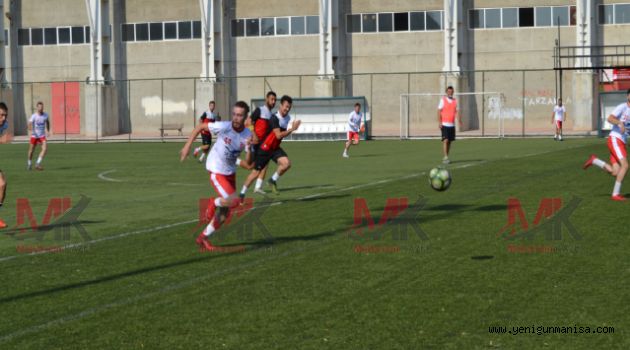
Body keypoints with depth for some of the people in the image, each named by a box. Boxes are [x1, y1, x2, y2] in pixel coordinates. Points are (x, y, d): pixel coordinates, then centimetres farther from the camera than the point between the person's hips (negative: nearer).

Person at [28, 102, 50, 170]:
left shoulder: (45, 115, -2)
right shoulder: (34, 116, -14)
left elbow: (47, 122, 19)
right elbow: (29, 124, -19)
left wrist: (48, 131, 10)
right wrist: (31, 131, -39)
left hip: (42, 136, 2)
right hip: (34, 136, -2)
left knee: (44, 148, -17)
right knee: (31, 150, 7)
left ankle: (38, 164, -13)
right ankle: (29, 164, 29)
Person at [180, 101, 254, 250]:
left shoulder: (248, 134, -10)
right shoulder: (223, 127, -23)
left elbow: (249, 162, -11)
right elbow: (200, 127, -9)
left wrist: (249, 149, -31)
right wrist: (188, 146, -13)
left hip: (230, 173, 6)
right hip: (216, 171, -6)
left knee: (224, 214, 9)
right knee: (234, 201, -23)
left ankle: (203, 238, 25)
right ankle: (214, 203, 10)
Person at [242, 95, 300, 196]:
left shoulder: (287, 118, 0)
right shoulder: (274, 118, -24)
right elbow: (278, 135, -30)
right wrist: (292, 129, -33)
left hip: (275, 148, 6)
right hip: (265, 149, -6)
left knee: (287, 163, -20)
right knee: (256, 172, 2)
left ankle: (272, 181, 4)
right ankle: (242, 193, 19)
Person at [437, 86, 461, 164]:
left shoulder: (455, 101, 11)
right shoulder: (443, 100, -1)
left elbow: (457, 111, 10)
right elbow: (439, 111, -4)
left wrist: (459, 121, -2)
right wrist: (439, 122, -13)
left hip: (452, 124, 5)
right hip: (444, 124, -5)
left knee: (449, 141, 6)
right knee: (445, 140, -12)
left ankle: (445, 158, 12)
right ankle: (446, 157, -15)